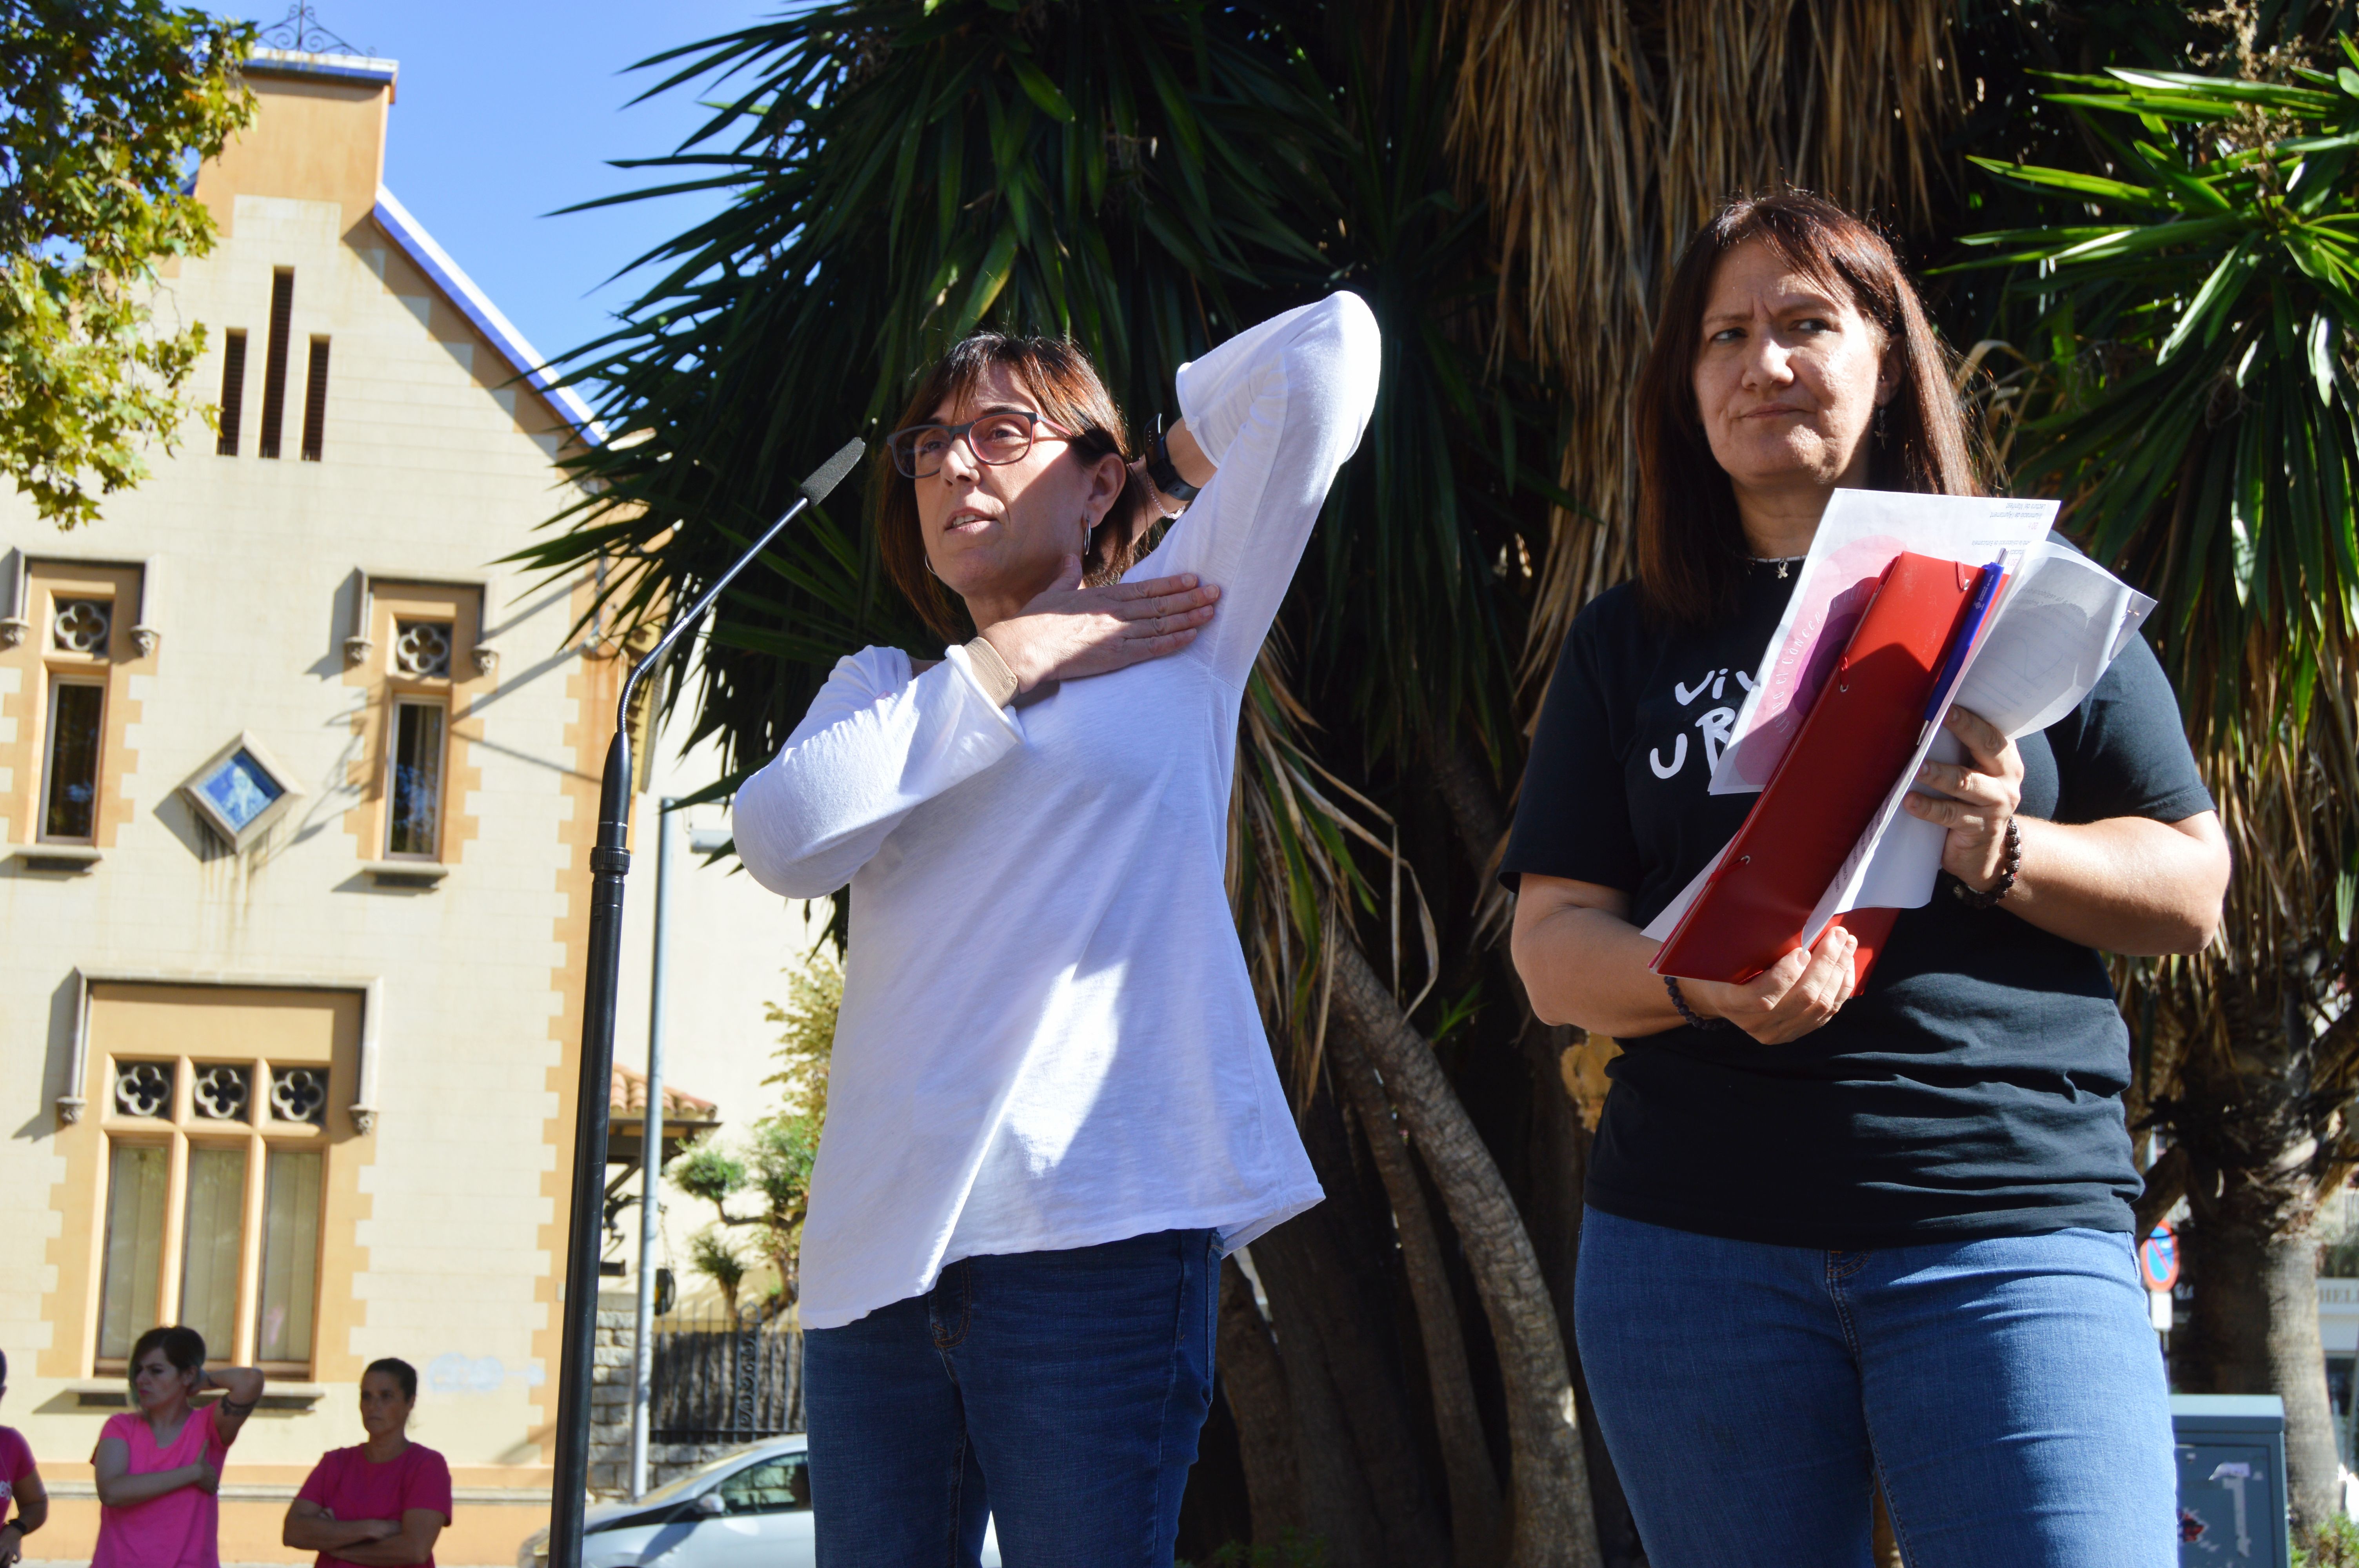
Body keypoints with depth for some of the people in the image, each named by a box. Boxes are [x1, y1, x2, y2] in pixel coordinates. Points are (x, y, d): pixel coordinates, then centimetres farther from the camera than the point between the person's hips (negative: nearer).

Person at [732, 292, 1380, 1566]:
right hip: (879, 1243, 4)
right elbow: (783, 839, -1)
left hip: (1099, 1224, -4)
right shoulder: (883, 688, 23)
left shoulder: (1177, 628, 12)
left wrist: (1167, 461, 21)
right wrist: (1008, 667, 1)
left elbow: (1328, 344, 7)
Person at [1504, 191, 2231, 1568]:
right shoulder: (1630, 644, 12)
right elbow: (1553, 949, 6)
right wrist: (1708, 983, -16)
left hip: (2011, 1235, -1)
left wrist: (2010, 856, -13)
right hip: (1695, 1237, 2)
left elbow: (2193, 889, 7)